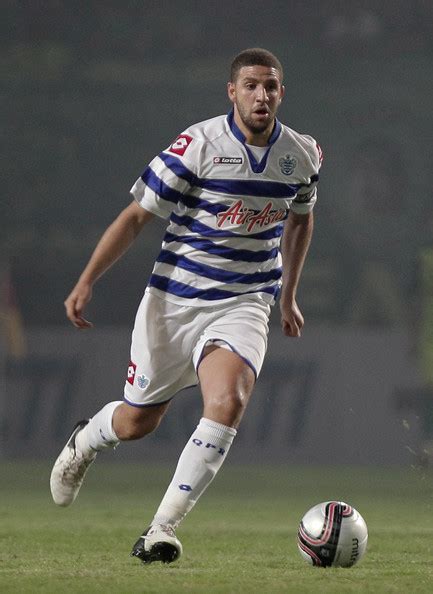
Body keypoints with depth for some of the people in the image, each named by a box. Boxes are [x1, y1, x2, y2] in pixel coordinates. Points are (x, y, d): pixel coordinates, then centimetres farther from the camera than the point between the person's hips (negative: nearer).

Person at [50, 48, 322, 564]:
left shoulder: (303, 154, 1)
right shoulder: (198, 145, -13)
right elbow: (135, 216, -7)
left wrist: (288, 297, 24)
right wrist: (86, 282, -13)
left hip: (244, 304, 2)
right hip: (173, 301, -2)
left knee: (228, 403, -25)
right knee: (138, 421, 9)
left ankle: (162, 529, -19)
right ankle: (85, 442, 48)